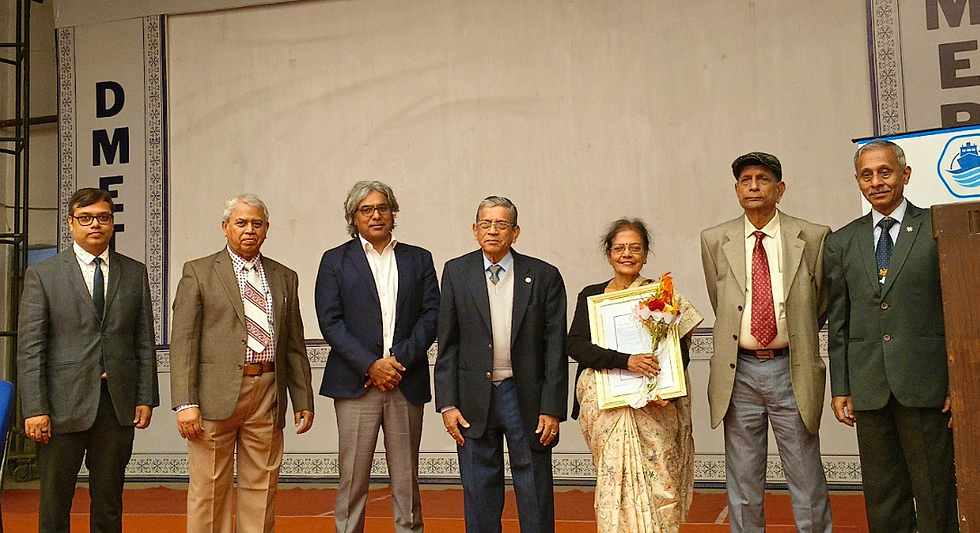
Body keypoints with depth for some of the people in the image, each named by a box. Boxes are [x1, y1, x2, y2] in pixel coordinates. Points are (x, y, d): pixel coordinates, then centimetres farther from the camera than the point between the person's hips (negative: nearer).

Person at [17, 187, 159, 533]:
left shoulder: (135, 273, 9)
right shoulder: (42, 275, 1)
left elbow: (145, 341, 8)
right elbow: (29, 347, -3)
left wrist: (146, 398, 2)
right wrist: (34, 409, -10)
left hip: (118, 404, 2)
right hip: (63, 405, -2)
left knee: (109, 503, 11)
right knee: (54, 504, 6)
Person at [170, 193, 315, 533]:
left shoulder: (285, 278, 14)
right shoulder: (198, 273, 4)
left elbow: (295, 345, 15)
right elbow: (183, 342, -3)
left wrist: (303, 400, 10)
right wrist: (185, 403, -12)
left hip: (268, 395, 3)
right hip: (216, 394, -3)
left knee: (261, 490, 8)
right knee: (209, 490, 3)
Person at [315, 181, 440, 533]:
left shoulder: (418, 259, 12)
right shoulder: (335, 261, 7)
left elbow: (431, 315, 4)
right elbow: (330, 322, -2)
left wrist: (400, 360, -9)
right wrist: (372, 365, -11)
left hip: (407, 382, 2)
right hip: (356, 384, -1)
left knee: (406, 478, 7)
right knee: (353, 477, 1)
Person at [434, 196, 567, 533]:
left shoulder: (544, 276, -1)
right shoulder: (456, 272, 3)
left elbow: (555, 348, -2)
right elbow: (447, 344, 3)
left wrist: (553, 408, -7)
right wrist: (447, 404, -3)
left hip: (526, 396, -1)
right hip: (474, 399, 1)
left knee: (535, 492, 7)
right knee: (479, 492, 10)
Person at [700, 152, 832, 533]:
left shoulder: (813, 238, 0)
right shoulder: (715, 241, 3)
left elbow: (821, 304, 11)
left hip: (791, 370, -1)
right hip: (738, 372, 1)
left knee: (806, 478, 7)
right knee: (742, 481, 10)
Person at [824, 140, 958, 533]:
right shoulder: (842, 243, 11)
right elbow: (838, 322, 11)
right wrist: (840, 388, 6)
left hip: (926, 384, -2)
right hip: (868, 387, 3)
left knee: (936, 497, 5)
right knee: (882, 500, 10)